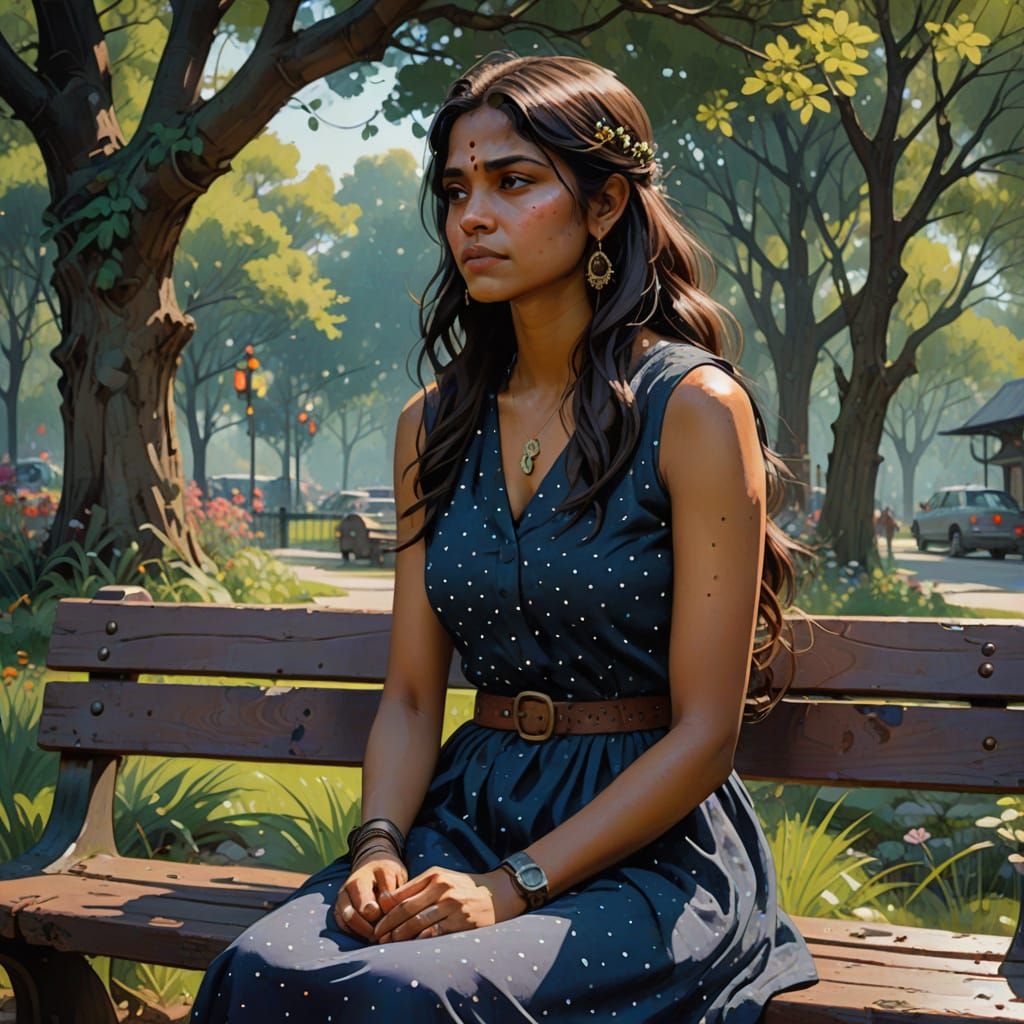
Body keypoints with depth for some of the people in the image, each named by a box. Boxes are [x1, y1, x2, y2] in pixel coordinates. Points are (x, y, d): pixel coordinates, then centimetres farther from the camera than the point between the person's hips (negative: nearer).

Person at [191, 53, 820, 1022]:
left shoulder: (694, 407, -8)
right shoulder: (433, 424, 10)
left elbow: (704, 733, -10)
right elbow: (411, 696, 10)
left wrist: (512, 887, -17)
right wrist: (378, 848, -10)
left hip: (648, 844, -4)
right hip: (467, 813, 5)